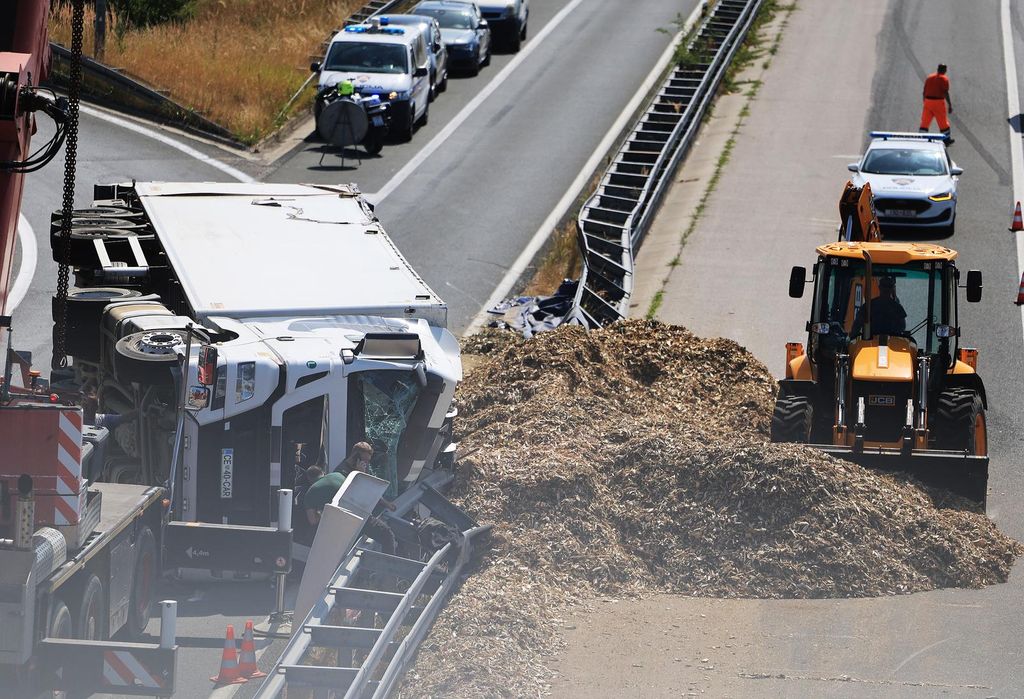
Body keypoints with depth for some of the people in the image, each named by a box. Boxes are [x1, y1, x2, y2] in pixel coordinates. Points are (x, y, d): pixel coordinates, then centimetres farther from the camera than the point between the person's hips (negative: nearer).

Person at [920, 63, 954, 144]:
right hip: (939, 101, -4)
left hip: (928, 101, 4)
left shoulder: (929, 77, 11)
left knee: (925, 122, 5)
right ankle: (947, 139, 21)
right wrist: (950, 105, -9)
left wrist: (924, 102, 21)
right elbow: (946, 93, -13)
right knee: (943, 122, 9)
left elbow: (924, 92, 12)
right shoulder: (944, 79, -6)